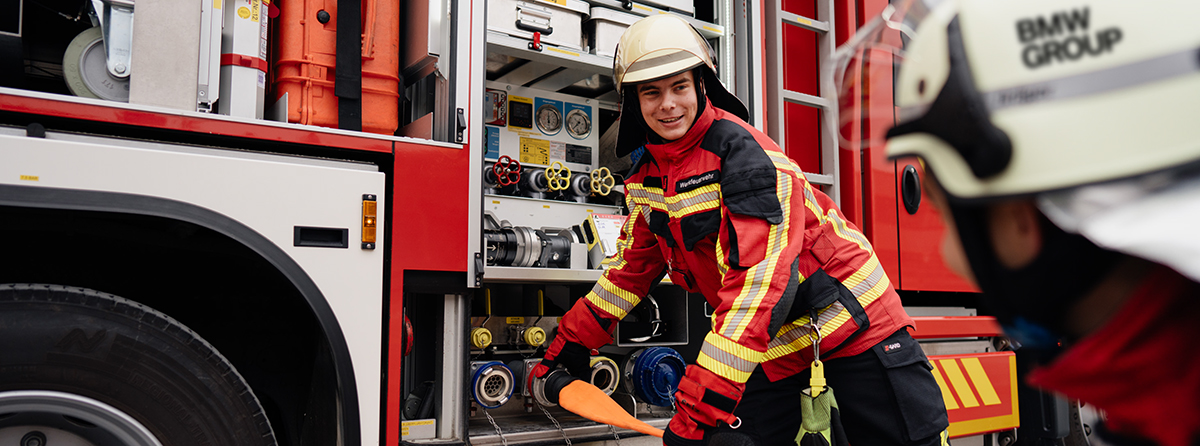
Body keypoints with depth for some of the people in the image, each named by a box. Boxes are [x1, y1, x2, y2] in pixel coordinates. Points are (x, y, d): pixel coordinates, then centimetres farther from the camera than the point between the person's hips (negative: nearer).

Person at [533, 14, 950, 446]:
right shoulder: (647, 175, 0)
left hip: (850, 318, -5)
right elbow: (632, 269, 12)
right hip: (773, 343, 6)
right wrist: (569, 345, 11)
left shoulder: (741, 150, -24)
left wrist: (704, 402, -36)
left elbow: (760, 280, -32)